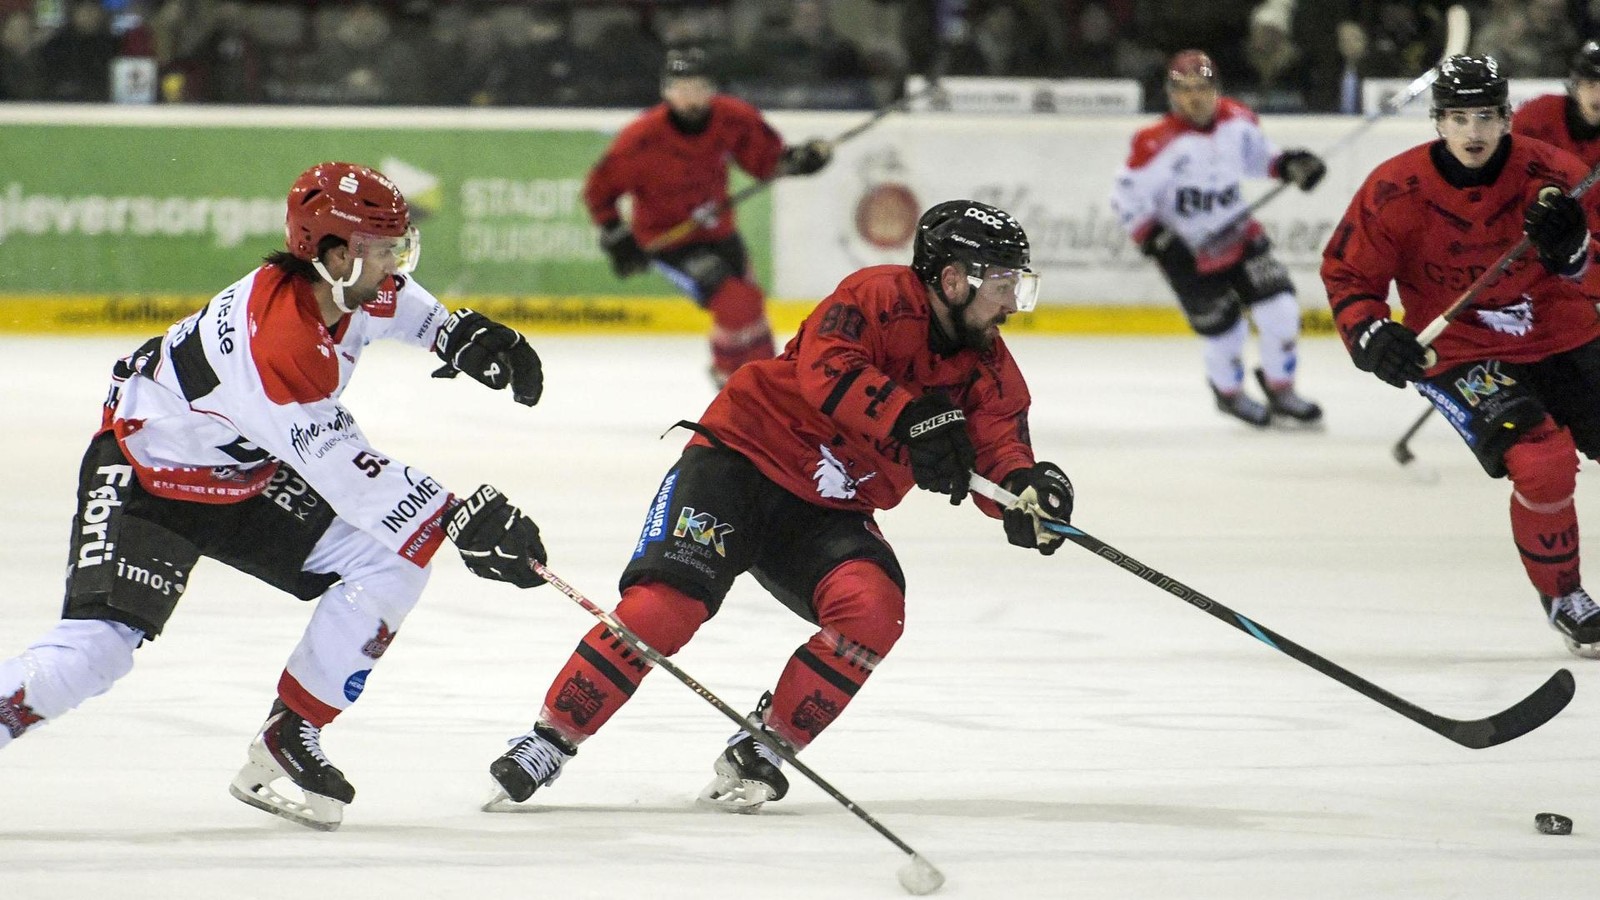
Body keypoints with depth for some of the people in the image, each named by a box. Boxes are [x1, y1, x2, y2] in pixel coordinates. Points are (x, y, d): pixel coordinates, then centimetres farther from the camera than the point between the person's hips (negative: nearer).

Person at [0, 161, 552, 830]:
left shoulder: (338, 286, -11)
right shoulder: (278, 342, -37)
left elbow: (391, 300, 18)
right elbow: (348, 475, -36)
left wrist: (457, 333, 3)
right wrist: (462, 522, -36)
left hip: (247, 476, 9)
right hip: (142, 477, -9)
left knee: (394, 566, -4)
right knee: (97, 648, -25)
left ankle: (286, 746, 5)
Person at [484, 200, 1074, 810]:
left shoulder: (989, 371, 3)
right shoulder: (881, 297, -15)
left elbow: (999, 448, -6)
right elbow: (826, 365, -31)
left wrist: (1027, 488, -29)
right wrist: (914, 418, -41)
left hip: (826, 517, 5)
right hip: (741, 461, -5)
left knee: (874, 607, -24)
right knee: (665, 605, -22)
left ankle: (761, 749, -9)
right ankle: (551, 739, -6)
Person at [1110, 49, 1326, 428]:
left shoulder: (1237, 119, -7)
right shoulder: (1160, 144, -25)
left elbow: (1256, 154, 15)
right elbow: (1127, 198, -19)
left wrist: (1288, 165, -3)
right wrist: (1156, 241, -26)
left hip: (1240, 236, 5)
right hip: (1190, 254, -5)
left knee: (1280, 310, -4)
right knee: (1224, 331, 3)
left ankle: (1280, 389, 20)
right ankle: (1229, 393, 35)